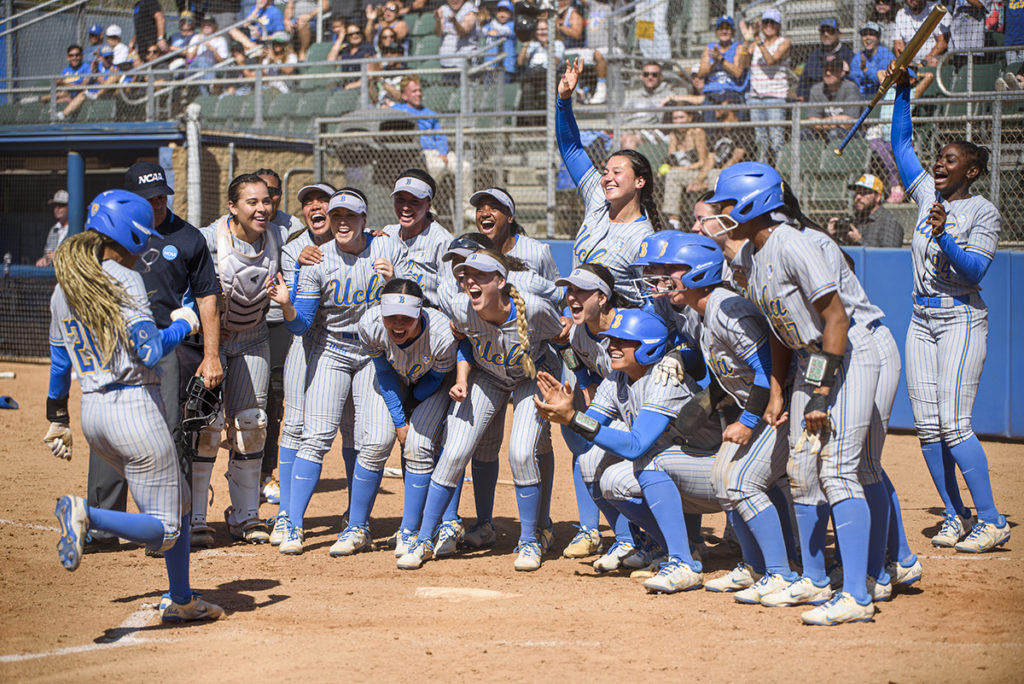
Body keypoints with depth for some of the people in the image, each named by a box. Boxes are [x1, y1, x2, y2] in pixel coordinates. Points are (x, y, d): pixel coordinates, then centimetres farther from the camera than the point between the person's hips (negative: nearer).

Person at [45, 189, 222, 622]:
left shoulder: (63, 289, 10)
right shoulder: (123, 280, -13)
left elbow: (59, 363, 16)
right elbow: (151, 352, -19)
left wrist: (58, 419, 25)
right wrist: (183, 325, -1)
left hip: (92, 413, 9)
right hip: (134, 408, -9)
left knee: (178, 501, 23)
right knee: (165, 529, -3)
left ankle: (181, 601, 25)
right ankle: (86, 516, -24)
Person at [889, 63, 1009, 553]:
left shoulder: (983, 212, -7)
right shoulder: (928, 195, 10)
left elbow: (975, 270, -16)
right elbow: (901, 144, 17)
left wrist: (944, 237, -28)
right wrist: (902, 90, 9)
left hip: (961, 319, -7)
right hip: (922, 319, 7)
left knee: (954, 424, -14)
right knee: (927, 424, 2)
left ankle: (991, 521, -9)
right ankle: (955, 516, 11)